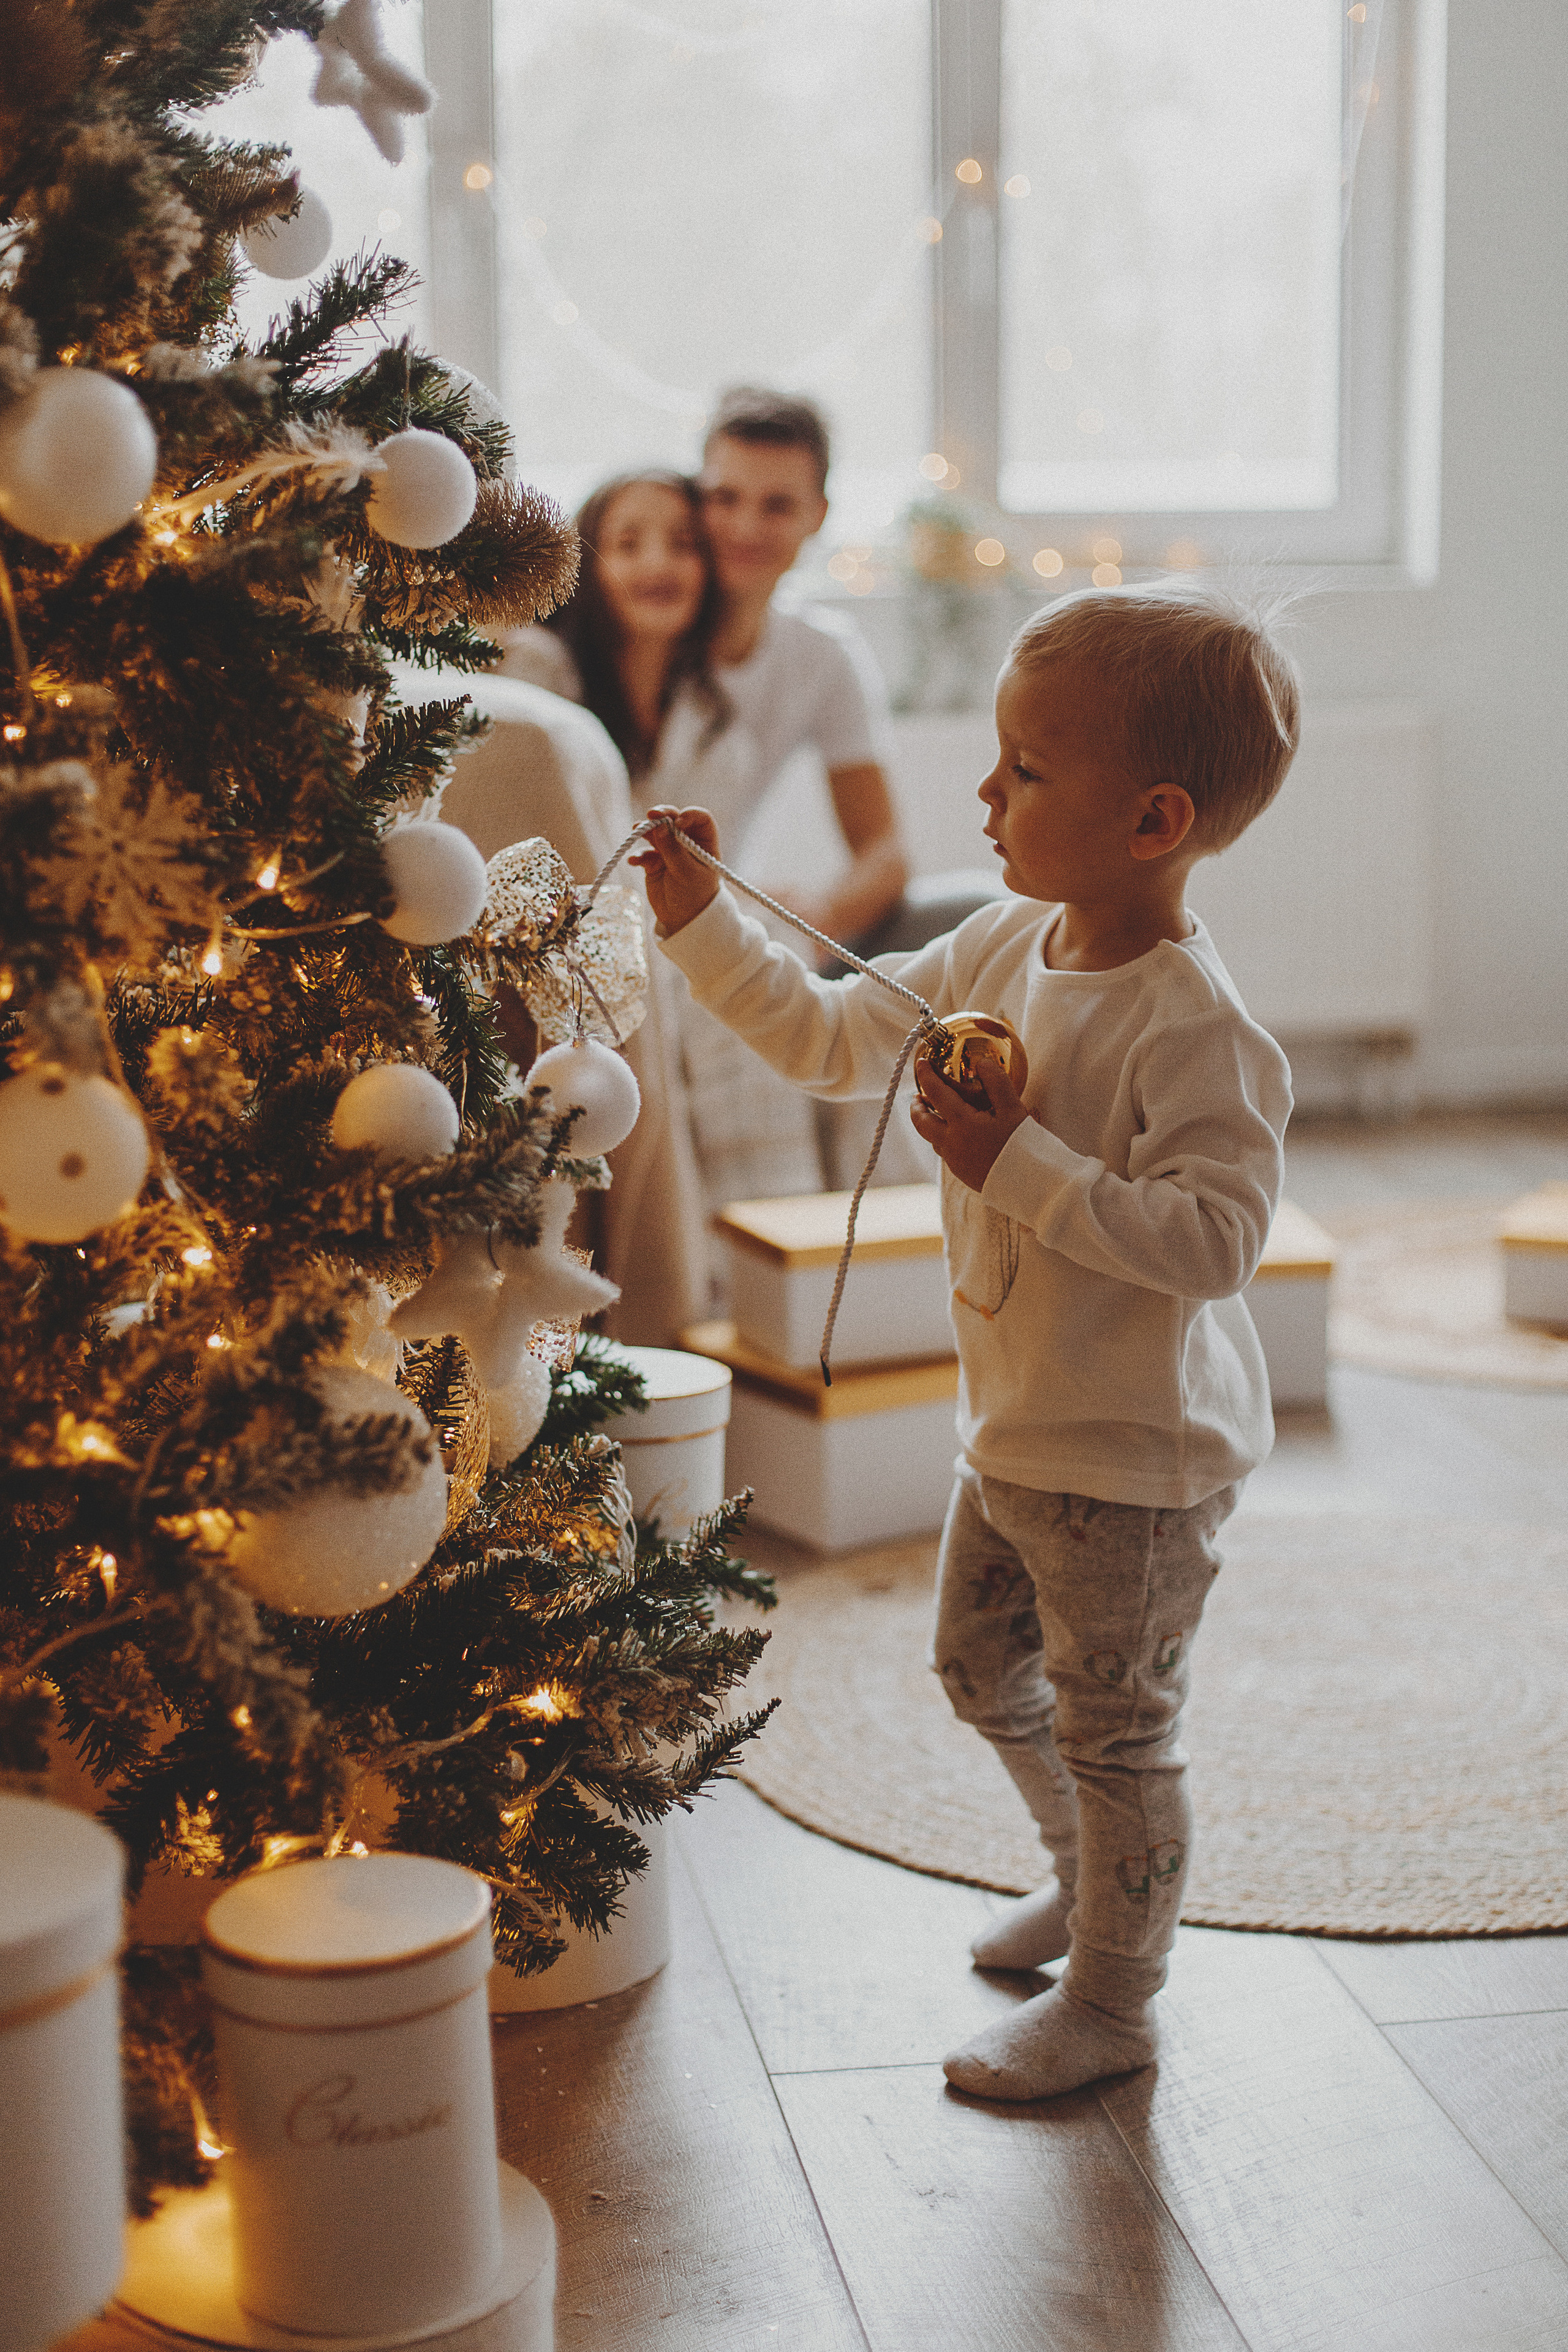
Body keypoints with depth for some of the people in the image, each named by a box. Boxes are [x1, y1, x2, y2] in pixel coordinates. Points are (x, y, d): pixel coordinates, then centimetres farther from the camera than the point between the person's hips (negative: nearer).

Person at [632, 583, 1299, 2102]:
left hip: (1134, 1457, -9)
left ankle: (1111, 2003, 27)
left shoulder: (1194, 1026, -26)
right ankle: (1093, 1880, 50)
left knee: (1112, 1729, 7)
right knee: (984, 1669, 26)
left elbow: (1216, 1235, -32)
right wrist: (700, 922, 0)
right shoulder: (1001, 951, -1)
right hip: (1011, 1425, 9)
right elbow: (828, 1040, 9)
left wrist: (1022, 1165, -33)